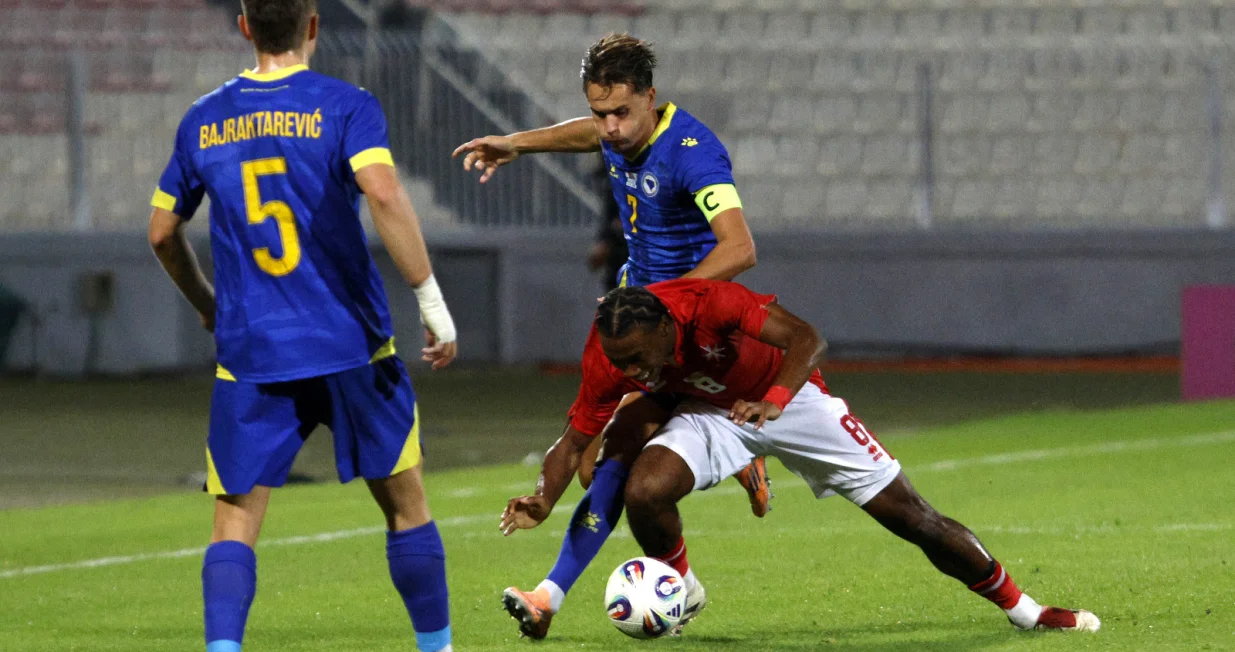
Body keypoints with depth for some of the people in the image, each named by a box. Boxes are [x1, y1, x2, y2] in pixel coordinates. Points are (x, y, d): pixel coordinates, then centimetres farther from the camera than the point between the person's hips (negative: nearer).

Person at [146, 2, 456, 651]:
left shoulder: (203, 121, 8)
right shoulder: (345, 106, -4)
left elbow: (161, 232, 16)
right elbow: (384, 194, -21)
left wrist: (206, 305, 34)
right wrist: (431, 300, -16)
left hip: (249, 354, 2)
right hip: (351, 343, -2)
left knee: (234, 524, 2)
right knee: (404, 505, 15)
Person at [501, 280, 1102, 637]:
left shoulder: (709, 302, -37)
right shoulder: (608, 357, -25)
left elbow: (805, 340, -38)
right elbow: (576, 438, -15)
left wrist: (773, 401, -55)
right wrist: (543, 500, -33)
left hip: (788, 397, -2)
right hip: (710, 415, 2)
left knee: (911, 516, -2)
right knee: (644, 491, -28)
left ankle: (1018, 607, 16)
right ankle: (681, 594, 3)